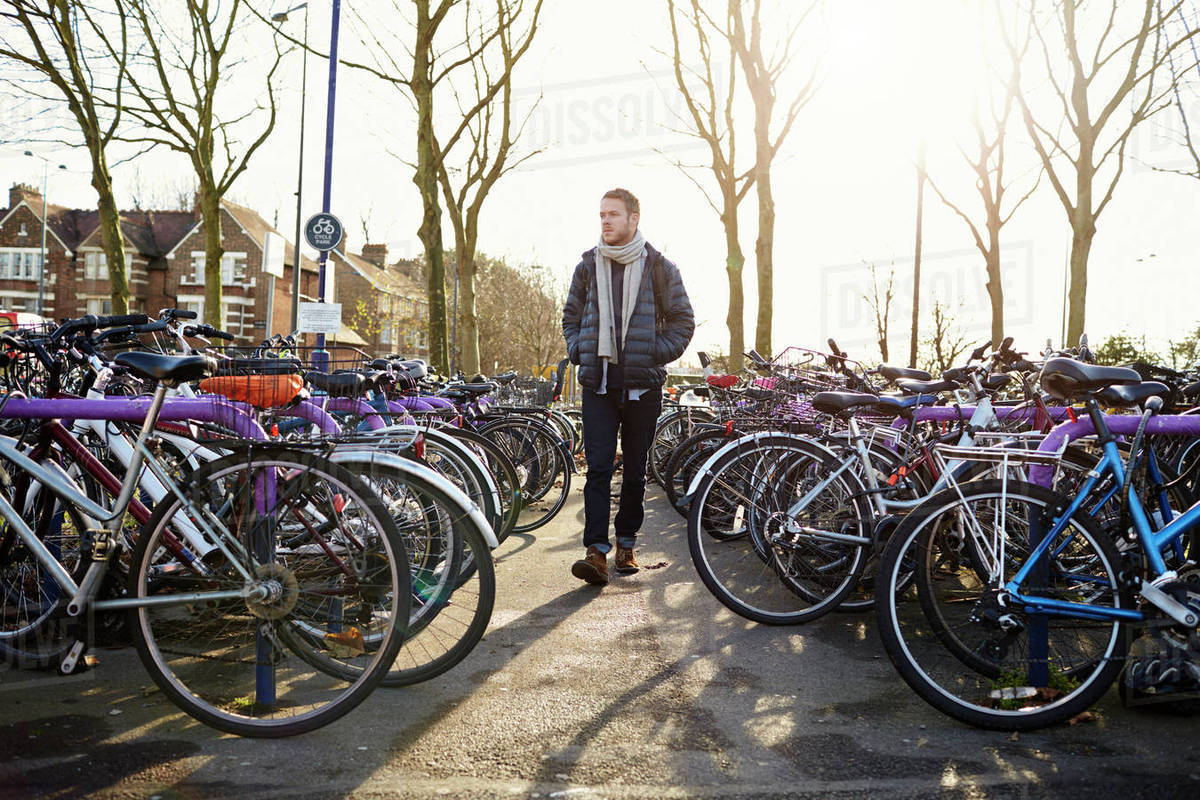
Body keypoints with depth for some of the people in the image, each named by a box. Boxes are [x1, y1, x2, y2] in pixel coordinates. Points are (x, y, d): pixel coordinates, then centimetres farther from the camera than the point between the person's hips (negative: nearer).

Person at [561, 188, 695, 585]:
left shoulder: (659, 267, 3)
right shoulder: (588, 265, 10)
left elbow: (683, 321, 6)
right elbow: (571, 315, 19)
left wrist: (657, 355, -5)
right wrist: (579, 352, 3)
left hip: (643, 384, -1)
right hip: (598, 384, 1)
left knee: (635, 469, 7)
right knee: (598, 466, -9)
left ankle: (626, 543, 21)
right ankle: (596, 551, -11)